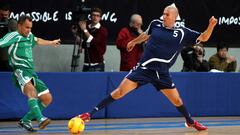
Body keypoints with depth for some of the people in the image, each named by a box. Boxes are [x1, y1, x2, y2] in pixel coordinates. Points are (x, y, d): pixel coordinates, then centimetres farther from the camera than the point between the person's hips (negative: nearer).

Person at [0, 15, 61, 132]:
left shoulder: (29, 36, 22)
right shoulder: (13, 36, -3)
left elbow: (37, 40, 44)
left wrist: (51, 42, 59)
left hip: (31, 72, 9)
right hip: (19, 71, -9)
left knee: (47, 98, 3)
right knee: (31, 90, -36)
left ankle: (25, 120, 13)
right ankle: (40, 119, -55)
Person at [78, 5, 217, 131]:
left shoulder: (182, 33, -3)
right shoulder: (156, 24, 2)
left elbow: (203, 38, -2)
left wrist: (211, 26, -19)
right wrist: (134, 41, 40)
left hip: (162, 73, 0)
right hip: (144, 68, 0)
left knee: (176, 100, 3)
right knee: (120, 91, -9)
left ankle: (190, 121, 32)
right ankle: (90, 114, -5)